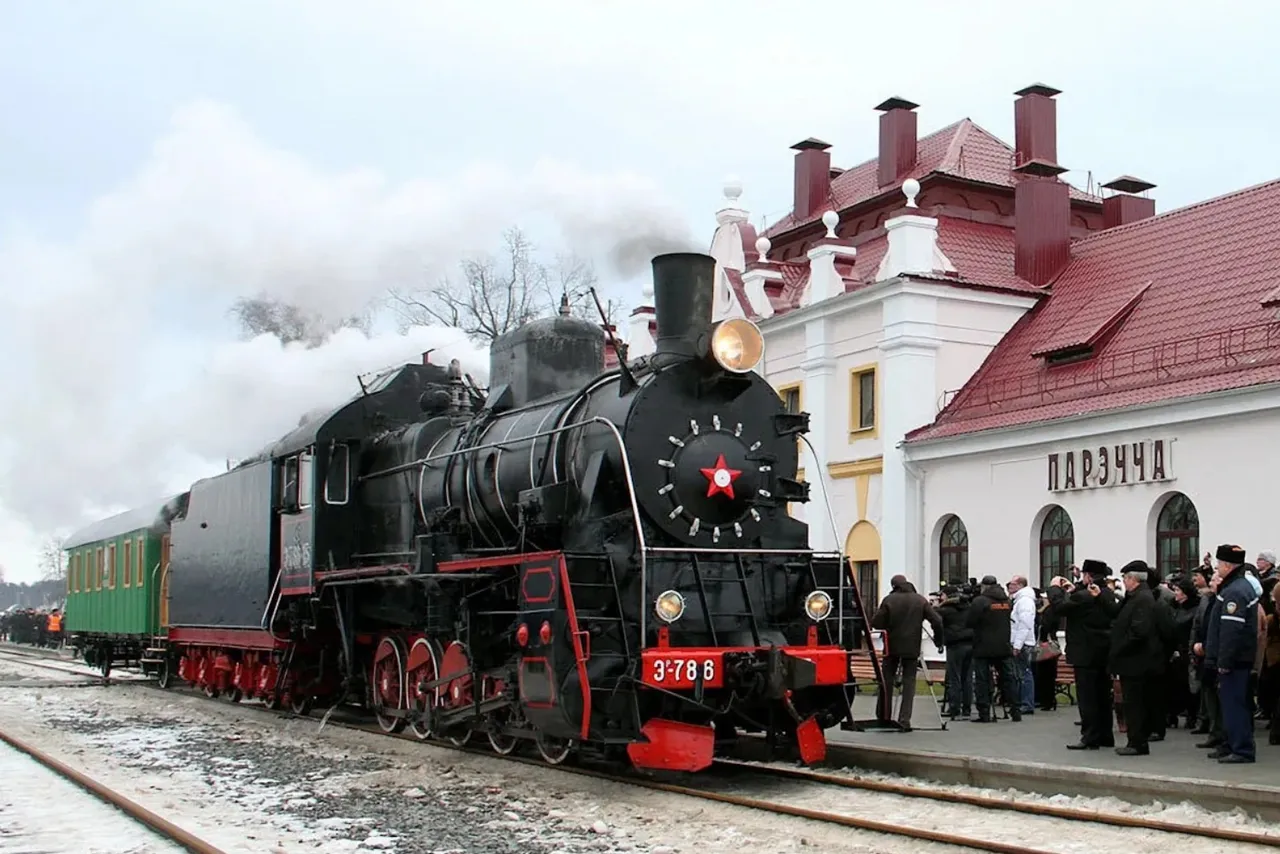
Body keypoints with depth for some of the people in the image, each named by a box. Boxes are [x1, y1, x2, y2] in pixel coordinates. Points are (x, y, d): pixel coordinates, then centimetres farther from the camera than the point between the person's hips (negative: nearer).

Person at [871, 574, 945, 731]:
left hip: (892, 647, -1)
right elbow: (937, 621, -6)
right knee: (909, 683, 5)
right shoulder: (920, 600, 0)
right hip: (912, 648, 1)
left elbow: (876, 623, -7)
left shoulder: (889, 600, -5)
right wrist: (938, 641, 5)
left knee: (887, 681, 10)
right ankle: (904, 721, -2)